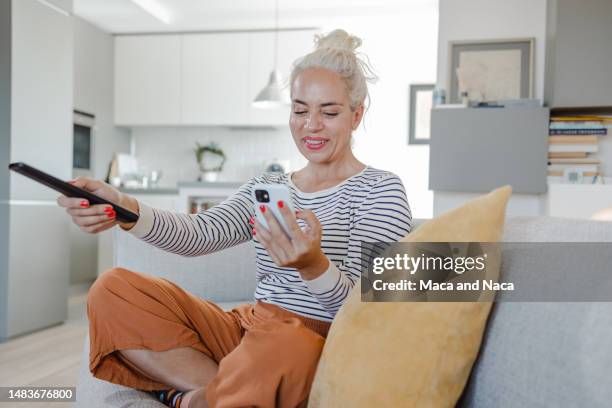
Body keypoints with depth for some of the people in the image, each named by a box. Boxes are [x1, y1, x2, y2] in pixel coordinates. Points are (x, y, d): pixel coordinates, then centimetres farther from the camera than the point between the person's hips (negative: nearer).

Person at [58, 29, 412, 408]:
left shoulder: (381, 189, -3)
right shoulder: (268, 187, 13)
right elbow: (202, 234, -5)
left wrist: (314, 265, -36)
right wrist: (124, 209, -24)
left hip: (324, 345, -5)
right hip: (251, 330, 6)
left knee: (275, 348, -42)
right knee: (112, 289, -5)